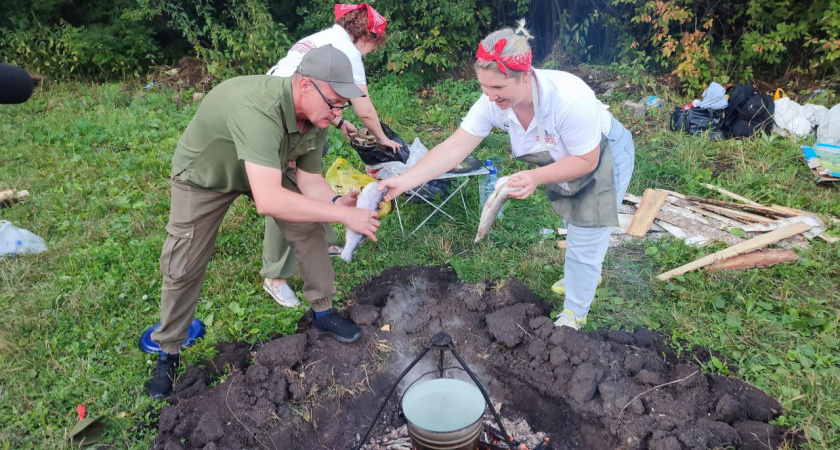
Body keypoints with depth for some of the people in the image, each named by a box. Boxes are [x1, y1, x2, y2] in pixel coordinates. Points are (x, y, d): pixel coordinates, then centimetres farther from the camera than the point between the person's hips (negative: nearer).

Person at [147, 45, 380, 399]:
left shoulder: (316, 118, -22)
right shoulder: (258, 109, -47)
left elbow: (310, 179, -12)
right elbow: (268, 200, -55)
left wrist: (337, 201, -34)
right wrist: (342, 215, -50)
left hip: (266, 169, 6)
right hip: (203, 176, -5)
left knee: (309, 228, -5)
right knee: (183, 267, -2)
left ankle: (322, 311, 14)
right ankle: (168, 352, 21)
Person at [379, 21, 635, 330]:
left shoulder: (570, 99, -42)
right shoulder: (494, 103, -27)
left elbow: (586, 161, -29)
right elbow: (454, 148, -29)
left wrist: (536, 178, -41)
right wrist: (403, 182, -38)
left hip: (604, 157, -5)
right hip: (563, 162, 6)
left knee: (585, 243, 0)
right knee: (576, 229, 26)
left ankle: (575, 314, 23)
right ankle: (586, 276, 55)